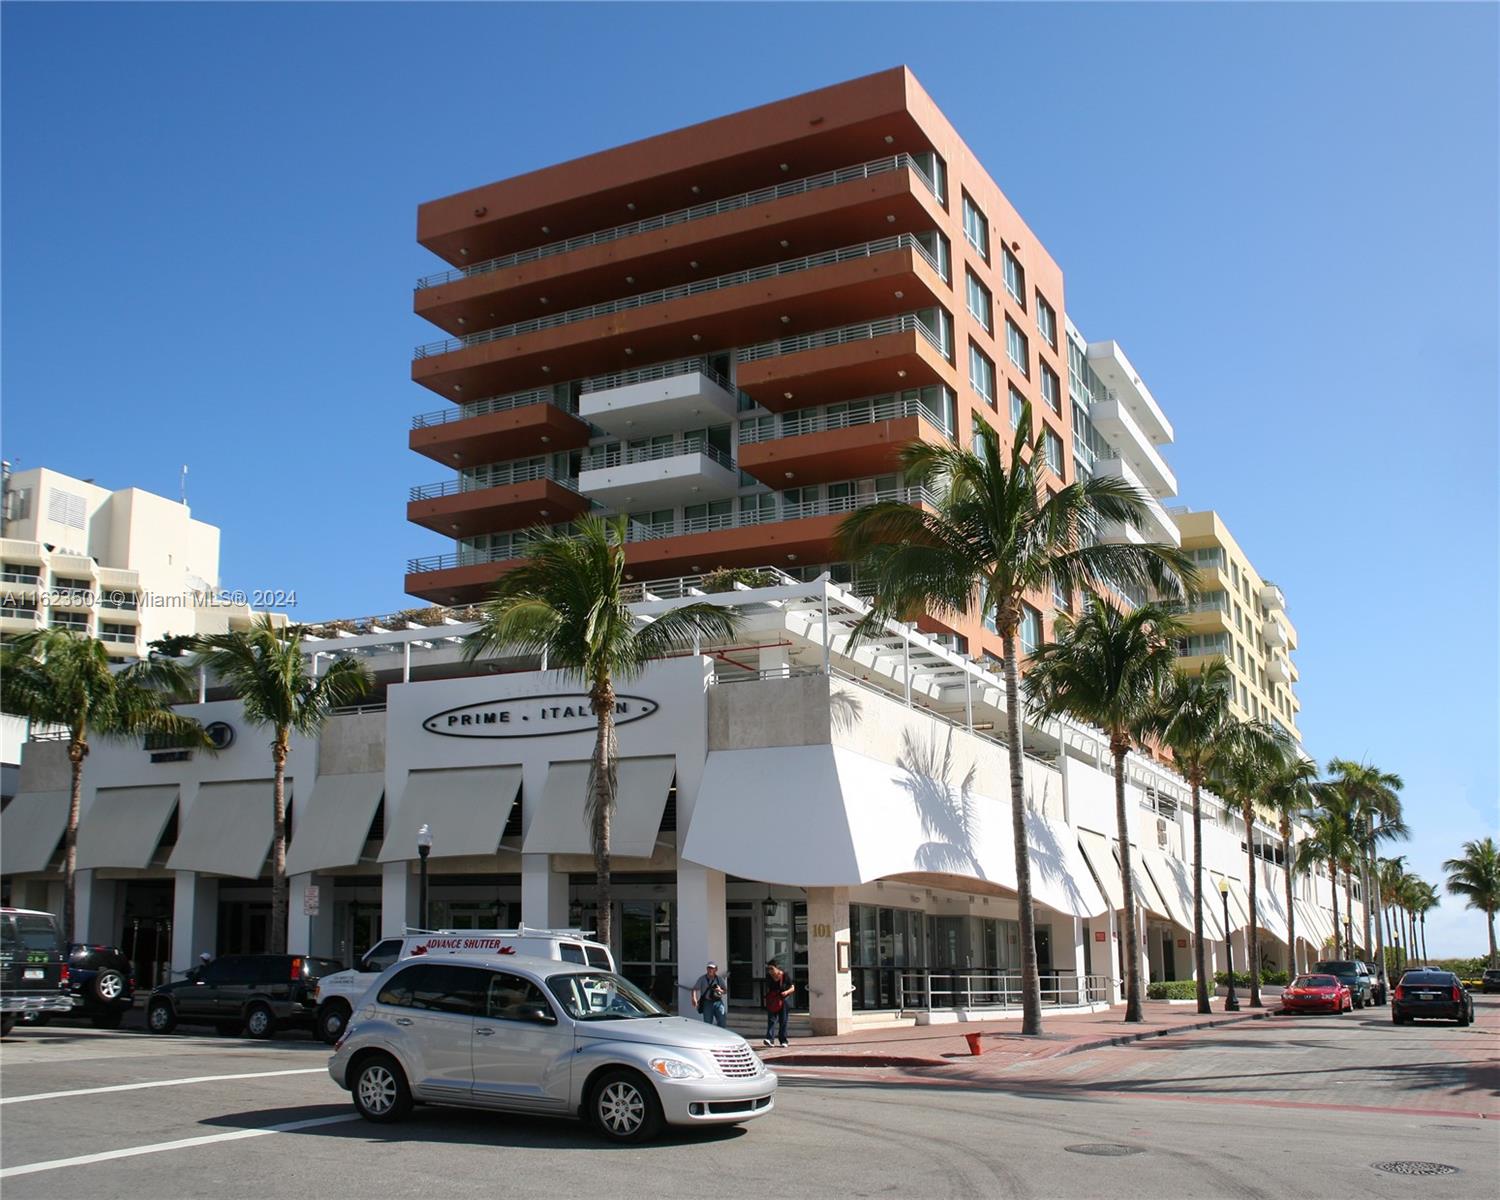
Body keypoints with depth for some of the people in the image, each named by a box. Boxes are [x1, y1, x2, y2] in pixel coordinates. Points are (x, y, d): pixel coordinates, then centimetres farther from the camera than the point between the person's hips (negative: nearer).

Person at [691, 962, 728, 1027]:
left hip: (718, 1002, 1)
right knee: (707, 1022, -2)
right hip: (707, 1003, -1)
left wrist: (720, 990, -11)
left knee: (722, 1021, -6)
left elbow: (725, 991, 12)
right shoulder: (702, 979, 1)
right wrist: (694, 998, -26)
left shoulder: (720, 979, 7)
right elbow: (695, 989, -7)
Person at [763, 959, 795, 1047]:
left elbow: (792, 988, -4)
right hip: (772, 1001, 2)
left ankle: (783, 1040, 14)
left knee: (783, 1021, 3)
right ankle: (770, 1039, -21)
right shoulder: (768, 977, -1)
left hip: (784, 1001, -2)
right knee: (771, 1019, -11)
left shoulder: (785, 976, -11)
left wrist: (787, 992, -23)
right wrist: (767, 997, 1)